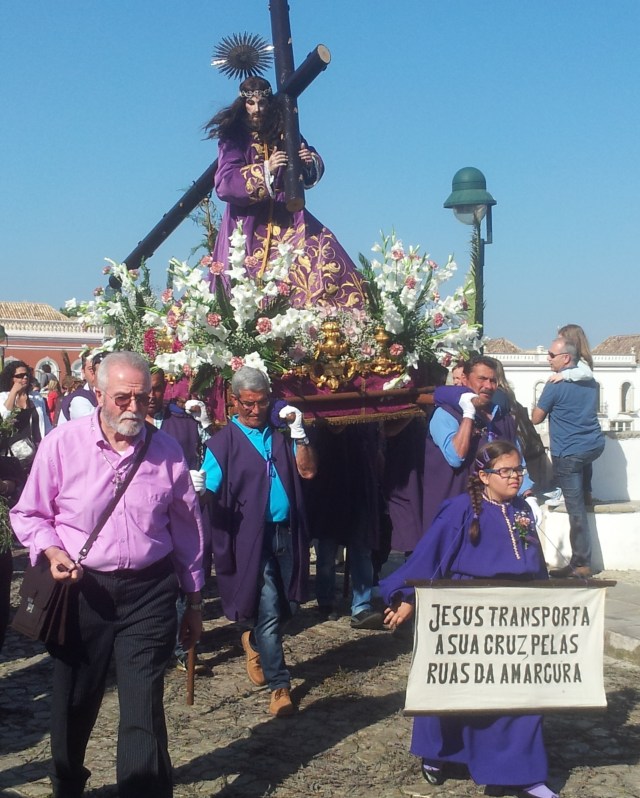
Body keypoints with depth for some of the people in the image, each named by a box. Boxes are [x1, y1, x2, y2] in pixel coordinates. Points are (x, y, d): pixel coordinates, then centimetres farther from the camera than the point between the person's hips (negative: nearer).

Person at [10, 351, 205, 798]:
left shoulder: (167, 451, -1)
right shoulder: (62, 444, -7)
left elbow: (187, 529, 8)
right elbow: (29, 514, 3)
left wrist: (194, 601, 12)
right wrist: (52, 551, -17)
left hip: (149, 593, 0)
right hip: (82, 591, 0)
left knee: (144, 708, 0)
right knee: (73, 703, 16)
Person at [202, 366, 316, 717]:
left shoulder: (280, 435, 11)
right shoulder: (222, 443, -1)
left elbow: (307, 471, 1)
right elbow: (209, 492, -9)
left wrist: (298, 432, -7)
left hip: (286, 533, 5)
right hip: (251, 538, -4)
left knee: (287, 605, 13)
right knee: (269, 612, -6)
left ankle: (253, 638, 43)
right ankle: (279, 685, 7)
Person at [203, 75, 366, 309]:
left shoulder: (283, 132, 7)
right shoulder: (233, 138, -3)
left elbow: (313, 171, 16)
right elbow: (224, 184, -16)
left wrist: (311, 161, -10)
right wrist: (265, 170, -27)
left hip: (286, 215, 3)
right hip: (249, 222, -3)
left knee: (323, 250, -16)